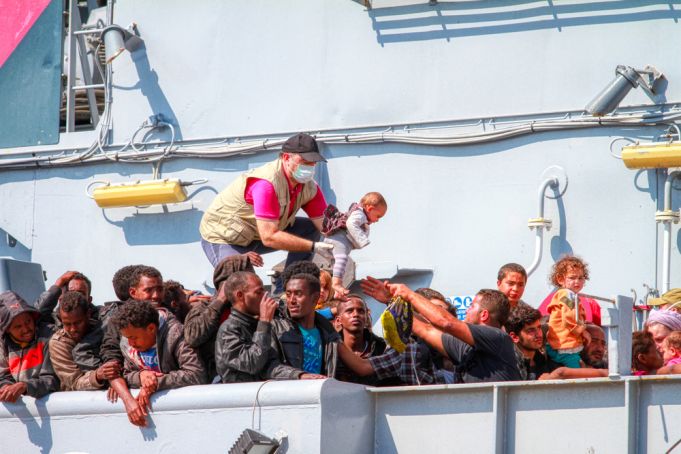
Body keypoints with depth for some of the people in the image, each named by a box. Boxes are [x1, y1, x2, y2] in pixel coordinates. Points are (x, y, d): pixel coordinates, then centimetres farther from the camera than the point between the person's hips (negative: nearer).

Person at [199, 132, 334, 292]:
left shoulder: (309, 187, -9)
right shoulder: (266, 184, -34)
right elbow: (269, 238, -37)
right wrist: (314, 247, -37)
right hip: (222, 237, -8)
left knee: (311, 229, -4)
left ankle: (284, 290, -1)